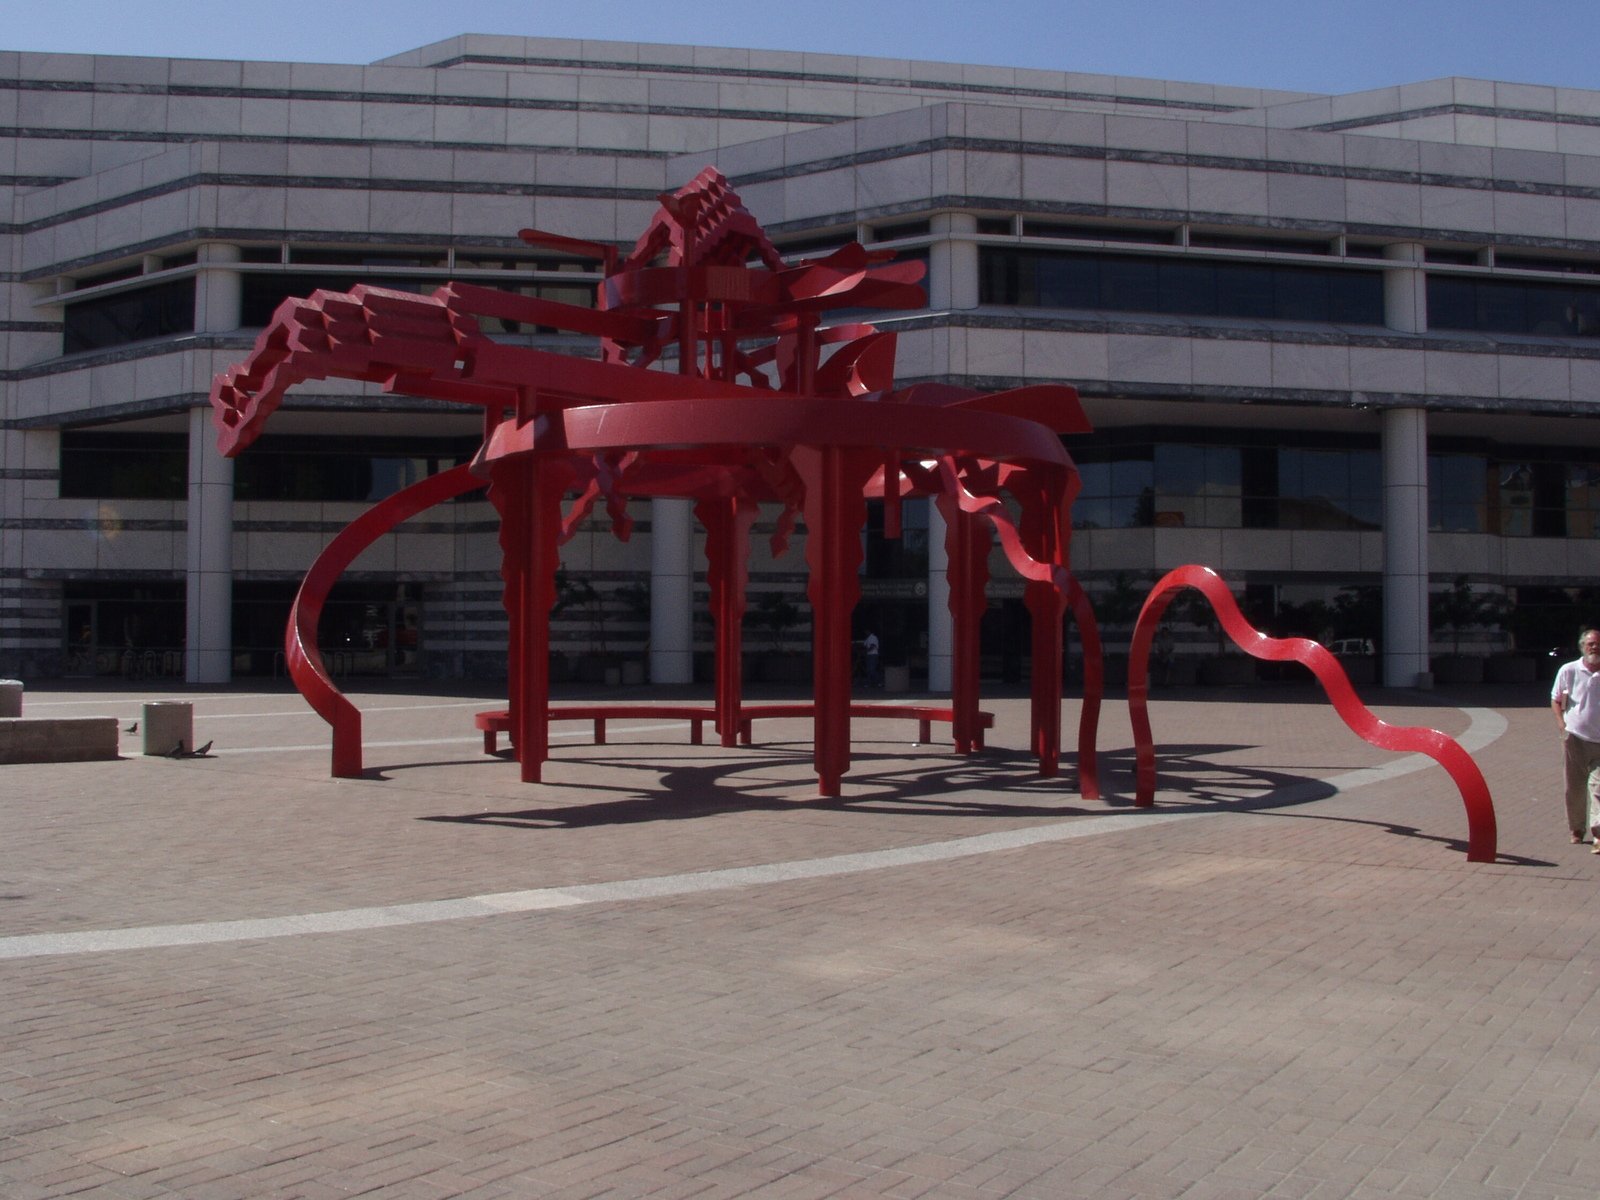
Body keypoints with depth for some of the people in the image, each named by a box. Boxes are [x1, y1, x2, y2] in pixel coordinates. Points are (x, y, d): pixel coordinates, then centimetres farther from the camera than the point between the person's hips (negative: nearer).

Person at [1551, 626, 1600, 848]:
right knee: (1574, 787, 8)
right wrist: (1563, 726, -3)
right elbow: (1556, 700, 9)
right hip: (1575, 738, 1)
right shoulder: (1569, 671, 1)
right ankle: (1577, 829, 24)